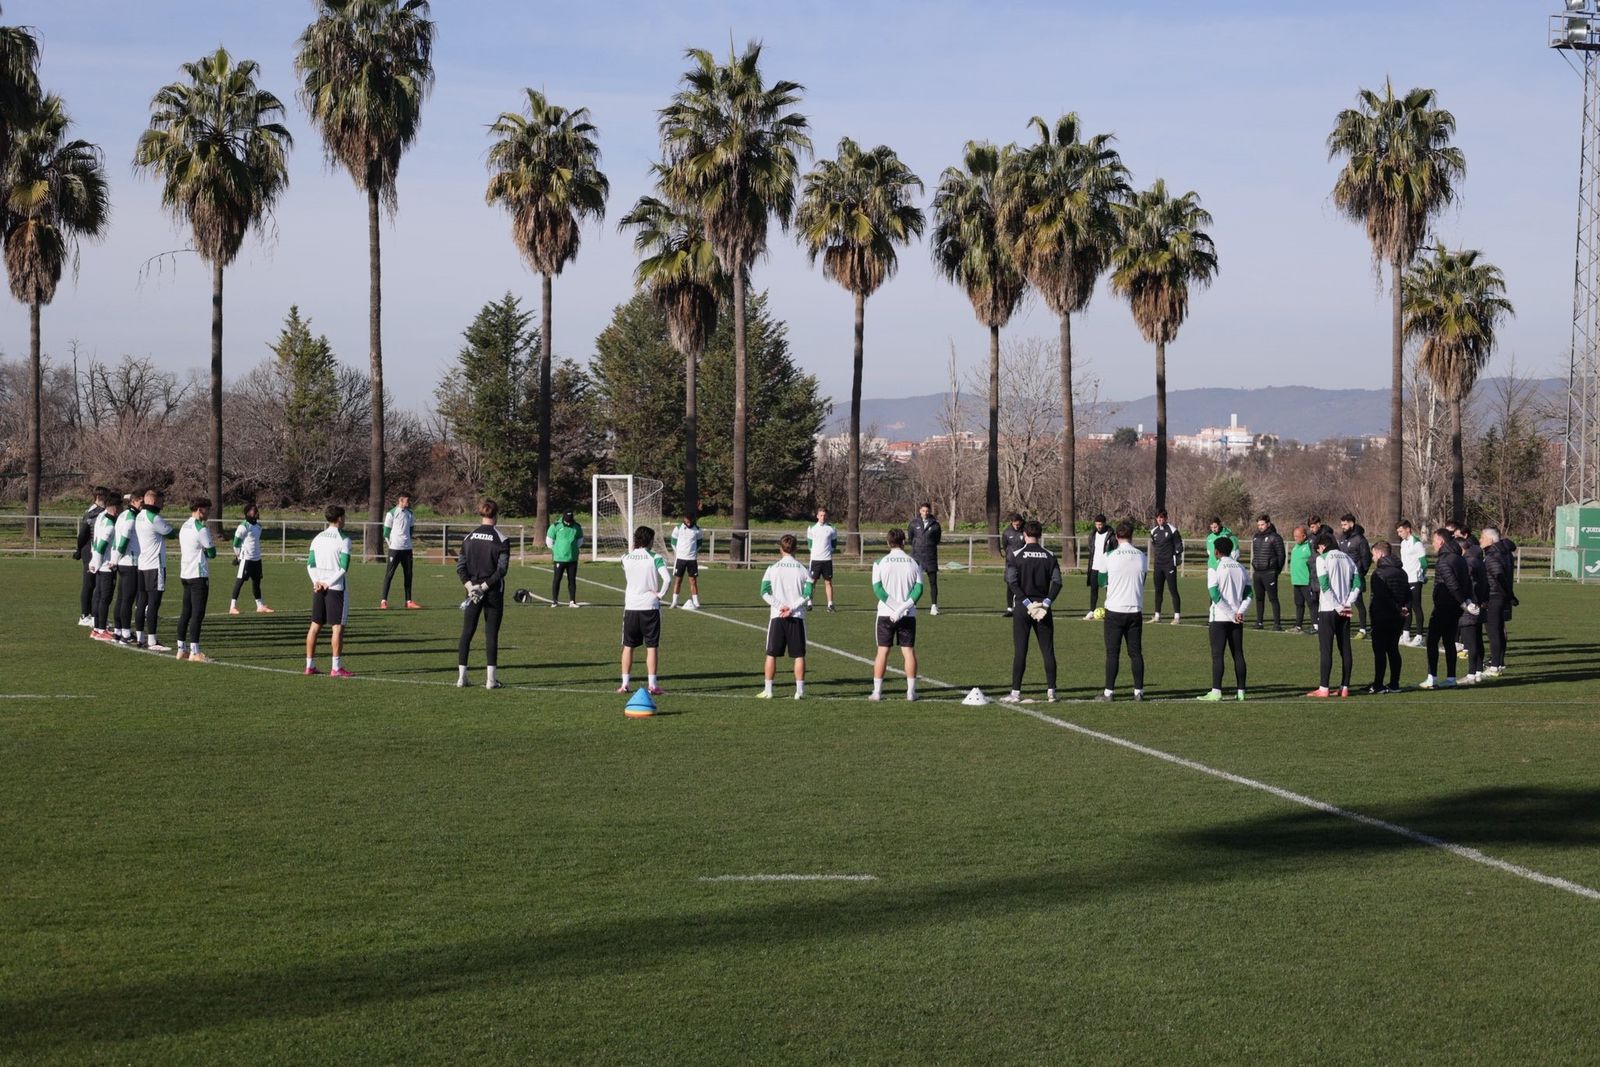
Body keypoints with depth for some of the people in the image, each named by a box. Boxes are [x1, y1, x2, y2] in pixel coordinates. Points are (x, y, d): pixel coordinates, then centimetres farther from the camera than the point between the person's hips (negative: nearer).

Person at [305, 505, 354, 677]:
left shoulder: (318, 538, 10)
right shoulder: (343, 540, -9)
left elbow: (310, 564, 5)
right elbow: (344, 567, -15)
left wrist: (317, 581, -4)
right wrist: (328, 584, -11)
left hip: (319, 587, 6)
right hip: (336, 588, -6)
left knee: (315, 625, 10)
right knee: (337, 627, -4)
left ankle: (310, 665, 12)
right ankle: (336, 668, -7)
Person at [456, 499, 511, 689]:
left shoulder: (468, 538, 3)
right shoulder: (501, 540, -7)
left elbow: (460, 567, -1)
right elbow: (502, 569, -13)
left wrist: (471, 586, -6)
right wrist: (485, 586, -10)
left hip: (473, 591, 3)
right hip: (494, 593, -2)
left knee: (467, 633, 9)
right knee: (491, 634, 2)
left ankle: (461, 676, 6)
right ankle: (490, 678, -1)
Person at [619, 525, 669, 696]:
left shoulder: (626, 558, 4)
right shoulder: (655, 558, -7)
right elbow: (667, 578, -19)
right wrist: (660, 593, -8)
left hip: (630, 606, 3)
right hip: (650, 606, -3)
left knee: (628, 646, 11)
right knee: (652, 646, 2)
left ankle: (624, 684, 10)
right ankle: (652, 685, -1)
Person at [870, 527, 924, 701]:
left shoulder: (880, 563, -2)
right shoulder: (915, 563, 1)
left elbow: (877, 588, -10)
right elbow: (918, 590, -7)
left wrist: (895, 608, -12)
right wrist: (903, 608, -13)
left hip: (886, 614, -1)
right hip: (908, 615, 1)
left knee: (883, 651, 4)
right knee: (909, 651, 5)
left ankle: (877, 691, 3)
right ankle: (911, 691, 4)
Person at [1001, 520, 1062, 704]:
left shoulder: (1017, 555, -3)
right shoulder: (1049, 556, 4)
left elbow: (1012, 582, -12)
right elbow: (1057, 582, -4)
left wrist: (1027, 602, -12)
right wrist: (1046, 602, -7)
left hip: (1023, 607, -2)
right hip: (1043, 609, 2)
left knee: (1020, 651, -1)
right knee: (1048, 650, 7)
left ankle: (1015, 692, -3)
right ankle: (1051, 691, 7)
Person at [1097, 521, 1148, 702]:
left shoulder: (1110, 556, -8)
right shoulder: (1141, 557, 0)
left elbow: (1101, 581, 5)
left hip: (1115, 610, -2)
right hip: (1135, 610, 2)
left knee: (1112, 653, 1)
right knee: (1136, 652, 8)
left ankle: (1109, 691, 0)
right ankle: (1138, 691, 9)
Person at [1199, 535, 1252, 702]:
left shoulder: (1215, 569, -8)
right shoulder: (1241, 568, 10)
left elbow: (1215, 595, -16)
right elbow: (1249, 593, 6)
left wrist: (1231, 614, -12)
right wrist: (1240, 612, -4)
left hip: (1219, 618, -5)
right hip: (1237, 619, 5)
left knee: (1217, 655, -5)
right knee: (1238, 654, 9)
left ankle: (1216, 691, -11)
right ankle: (1240, 691, 9)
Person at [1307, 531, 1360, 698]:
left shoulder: (1322, 559, -6)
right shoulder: (1347, 558, 12)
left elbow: (1325, 586, -15)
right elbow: (1357, 583, 4)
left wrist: (1338, 607, -12)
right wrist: (1348, 604, -2)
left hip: (1328, 609, -6)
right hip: (1345, 611, 6)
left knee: (1326, 649, -5)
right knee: (1345, 649, 8)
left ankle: (1324, 689, -6)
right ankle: (1344, 687, 9)